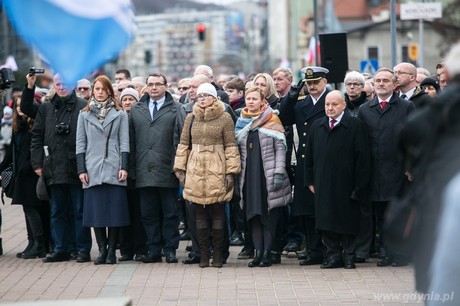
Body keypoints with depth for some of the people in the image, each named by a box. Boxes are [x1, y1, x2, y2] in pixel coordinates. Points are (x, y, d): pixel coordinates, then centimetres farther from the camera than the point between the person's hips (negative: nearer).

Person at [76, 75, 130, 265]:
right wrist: (81, 169, 1)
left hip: (114, 170, -1)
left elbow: (124, 143, 4)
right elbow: (80, 144, 8)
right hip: (93, 170, 1)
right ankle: (102, 249, 6)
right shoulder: (84, 115, 10)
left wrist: (124, 167, -5)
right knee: (96, 211, 0)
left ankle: (112, 250, 4)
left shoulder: (119, 114, 6)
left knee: (115, 210, -2)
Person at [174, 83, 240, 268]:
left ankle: (218, 254, 7)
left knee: (218, 213, 0)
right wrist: (180, 169, 6)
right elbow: (183, 145, 13)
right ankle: (204, 254, 8)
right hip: (195, 172, 3)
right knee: (200, 214, 3)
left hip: (217, 171, -3)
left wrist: (231, 172, -5)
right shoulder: (191, 118, 10)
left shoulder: (224, 118, 1)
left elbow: (231, 146, 0)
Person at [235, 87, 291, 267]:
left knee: (269, 214, -3)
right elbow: (238, 150, 17)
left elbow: (280, 148, -4)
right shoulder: (242, 122, 14)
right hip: (249, 175, 4)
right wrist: (237, 175, 11)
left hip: (268, 174, -4)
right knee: (253, 213, 2)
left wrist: (279, 172, -12)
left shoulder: (272, 120, 0)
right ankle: (258, 251, 5)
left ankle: (267, 252, -1)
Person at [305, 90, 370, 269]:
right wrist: (310, 180, 10)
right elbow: (310, 155, 17)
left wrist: (359, 185, -11)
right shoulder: (317, 127, 13)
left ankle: (348, 254, 11)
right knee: (327, 221, 3)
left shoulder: (355, 126, -4)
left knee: (347, 220, 1)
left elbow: (362, 158, -7)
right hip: (323, 185, 4)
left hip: (346, 185, -4)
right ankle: (333, 254, 10)